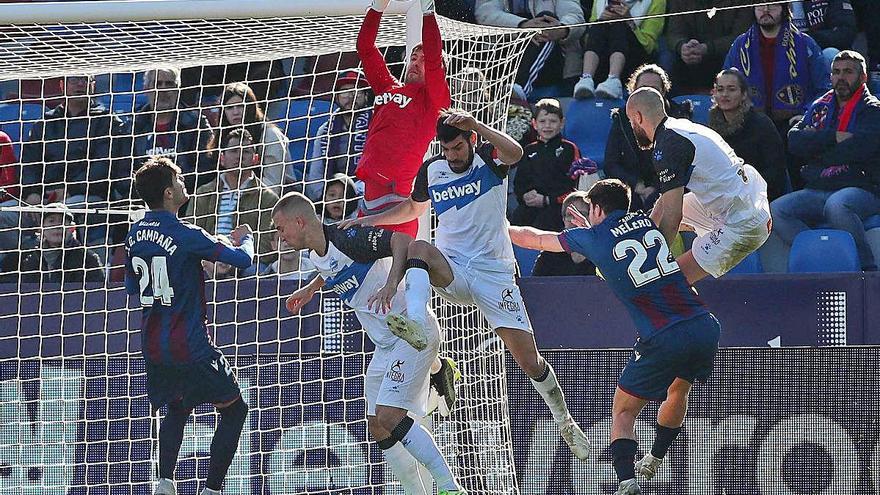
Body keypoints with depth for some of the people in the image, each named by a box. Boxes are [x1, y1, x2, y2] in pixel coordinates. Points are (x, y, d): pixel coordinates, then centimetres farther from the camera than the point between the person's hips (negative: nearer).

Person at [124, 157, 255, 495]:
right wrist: (245, 238, 9)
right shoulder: (186, 235, -18)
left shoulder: (134, 235, 4)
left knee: (176, 410, 26)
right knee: (234, 410, 6)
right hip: (190, 347, -7)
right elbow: (243, 259, -12)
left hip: (153, 344, 7)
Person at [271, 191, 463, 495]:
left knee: (389, 416, -21)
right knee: (377, 426, 6)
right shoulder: (316, 256, 9)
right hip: (386, 343, 10)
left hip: (413, 332, -10)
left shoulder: (347, 238, -19)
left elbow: (402, 241, -31)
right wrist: (310, 289, 44)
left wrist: (391, 284, -42)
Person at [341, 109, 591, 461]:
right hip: (451, 271, 3)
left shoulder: (488, 159, -2)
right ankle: (415, 324, -53)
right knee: (420, 247, -32)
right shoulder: (431, 171, 9)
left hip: (494, 271, -3)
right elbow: (413, 208, 29)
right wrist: (372, 219, 17)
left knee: (528, 359, -7)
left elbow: (515, 152, -28)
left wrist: (476, 125, -39)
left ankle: (565, 422, 15)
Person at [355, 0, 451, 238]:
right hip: (369, 191, 6)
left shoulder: (433, 98, 4)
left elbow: (433, 58, -10)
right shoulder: (388, 88, 21)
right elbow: (365, 48, 20)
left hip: (398, 193, -6)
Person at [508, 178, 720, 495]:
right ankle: (654, 462, 48)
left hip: (663, 339, -5)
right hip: (705, 327, 5)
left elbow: (533, 238, 23)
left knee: (623, 411, 7)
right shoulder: (646, 221, 17)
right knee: (679, 389, 32)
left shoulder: (592, 238, 5)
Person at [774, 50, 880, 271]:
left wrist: (817, 143, -1)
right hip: (817, 192, 6)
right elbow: (795, 141, 5)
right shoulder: (820, 108, 20)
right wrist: (834, 137, -7)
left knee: (837, 205, -39)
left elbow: (858, 148, -14)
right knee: (776, 211, -18)